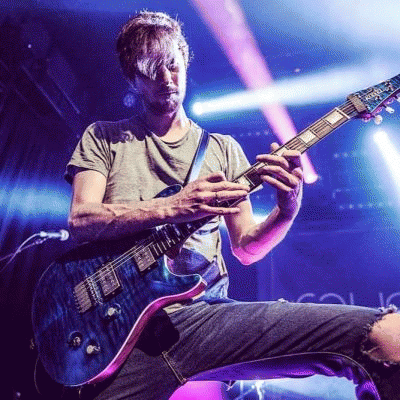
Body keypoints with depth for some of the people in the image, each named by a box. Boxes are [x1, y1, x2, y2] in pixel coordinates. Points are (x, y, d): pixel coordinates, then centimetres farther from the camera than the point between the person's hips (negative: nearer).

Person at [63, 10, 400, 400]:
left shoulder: (223, 148, 15)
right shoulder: (102, 137, 12)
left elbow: (245, 248, 12)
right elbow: (81, 220, -5)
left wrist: (286, 211, -8)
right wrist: (174, 208, -17)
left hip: (205, 313, 2)